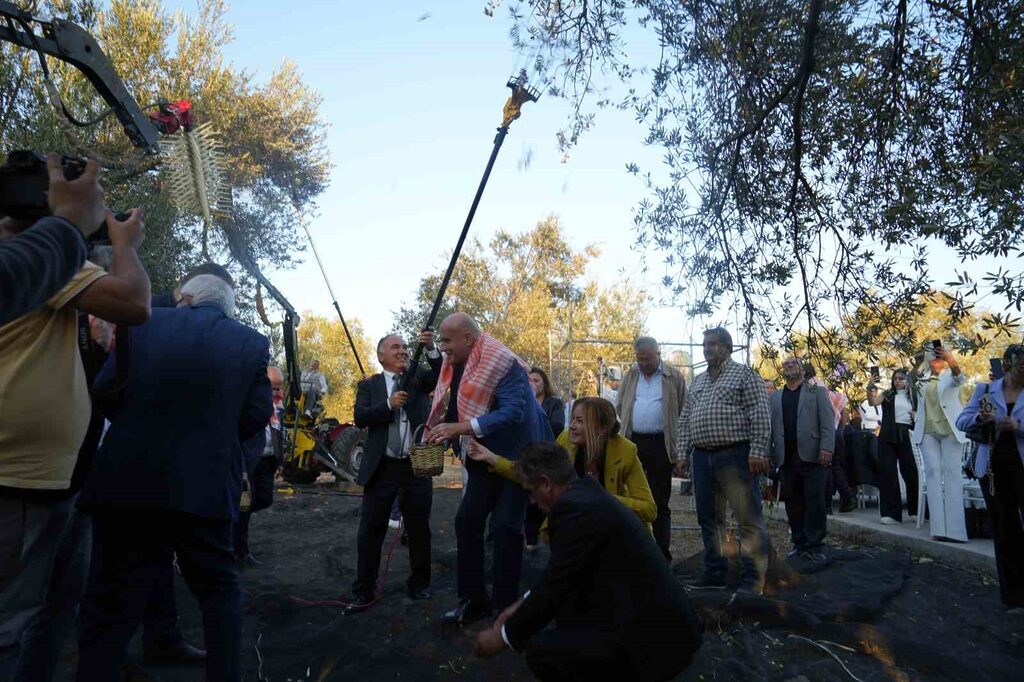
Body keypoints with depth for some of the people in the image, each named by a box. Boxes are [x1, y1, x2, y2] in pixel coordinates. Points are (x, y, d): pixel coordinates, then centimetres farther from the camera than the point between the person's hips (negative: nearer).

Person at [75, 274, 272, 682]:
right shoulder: (253, 343, 3)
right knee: (219, 591, 19)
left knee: (111, 604, 10)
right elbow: (256, 416, -1)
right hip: (206, 486, 1)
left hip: (128, 479, 0)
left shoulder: (149, 323, 3)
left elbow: (104, 391, -1)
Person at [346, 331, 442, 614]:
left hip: (417, 465, 1)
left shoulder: (419, 376, 8)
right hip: (382, 467, 0)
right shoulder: (369, 385, 7)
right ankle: (364, 591, 16)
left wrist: (431, 348, -24)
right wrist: (389, 404, -19)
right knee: (370, 530, 4)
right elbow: (360, 418, -6)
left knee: (419, 529, 11)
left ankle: (419, 584, 26)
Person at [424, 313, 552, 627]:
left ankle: (506, 606, 10)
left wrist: (461, 428, -38)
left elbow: (513, 412, -33)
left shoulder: (502, 363, -24)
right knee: (467, 521, 4)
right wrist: (438, 432, -9)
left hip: (516, 455, -7)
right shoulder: (456, 365, 1)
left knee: (504, 527, -5)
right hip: (486, 455, 8)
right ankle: (473, 599, 16)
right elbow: (457, 408, 11)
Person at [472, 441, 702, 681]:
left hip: (656, 640, -10)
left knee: (540, 650, -15)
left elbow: (553, 588, -14)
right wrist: (522, 605, 22)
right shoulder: (586, 493, 11)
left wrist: (503, 637, -1)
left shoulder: (576, 507, -19)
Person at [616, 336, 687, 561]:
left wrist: (668, 429, -2)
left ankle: (662, 553, 10)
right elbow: (620, 407, 17)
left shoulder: (674, 377, 0)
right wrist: (631, 424, 6)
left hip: (660, 444, -3)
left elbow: (683, 410, 1)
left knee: (660, 501, 2)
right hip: (633, 442, 3)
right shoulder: (630, 376, 10)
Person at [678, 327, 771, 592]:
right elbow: (685, 421, 19)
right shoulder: (697, 382, 18)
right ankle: (714, 573, 23)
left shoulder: (744, 374, 0)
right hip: (702, 458, 7)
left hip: (735, 455, -6)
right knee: (709, 518, 12)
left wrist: (758, 451, -16)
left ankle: (753, 578, 3)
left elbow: (760, 416, -8)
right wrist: (683, 453, 11)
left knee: (748, 518, -4)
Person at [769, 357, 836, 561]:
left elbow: (827, 422, 0)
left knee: (815, 502, -3)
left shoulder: (817, 392, 11)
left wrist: (826, 448, -13)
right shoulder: (774, 398, 19)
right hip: (786, 458, 3)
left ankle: (815, 545, 4)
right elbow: (769, 427, 12)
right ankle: (799, 544, 15)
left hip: (812, 456, -3)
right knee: (793, 503, 6)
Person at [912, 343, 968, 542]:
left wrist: (954, 364, -48)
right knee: (933, 473, -2)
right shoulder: (922, 377, 11)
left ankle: (955, 528, -10)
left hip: (950, 429, -4)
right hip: (927, 431, 4)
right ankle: (939, 527, -4)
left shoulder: (950, 374, -3)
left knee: (953, 473, -7)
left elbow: (958, 378, -27)